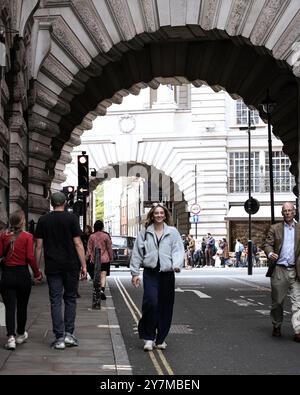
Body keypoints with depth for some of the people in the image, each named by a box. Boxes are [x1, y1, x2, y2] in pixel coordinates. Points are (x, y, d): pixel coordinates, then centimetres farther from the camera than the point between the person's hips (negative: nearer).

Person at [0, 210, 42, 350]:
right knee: (22, 306, 15)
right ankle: (20, 334, 29)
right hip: (22, 274, -1)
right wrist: (37, 273, -2)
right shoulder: (27, 236, -9)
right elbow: (30, 257, -12)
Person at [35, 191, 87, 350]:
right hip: (71, 265, -1)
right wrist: (84, 265, -2)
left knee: (55, 301, 3)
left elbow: (39, 246, 3)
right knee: (70, 298, 11)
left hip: (52, 267, 1)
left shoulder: (43, 220, 4)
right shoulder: (71, 218, -3)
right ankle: (69, 334, 6)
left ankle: (59, 338, 2)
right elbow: (78, 243, -6)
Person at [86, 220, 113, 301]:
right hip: (104, 259, -3)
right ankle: (102, 290, -25)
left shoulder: (92, 236, -2)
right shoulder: (106, 236, -7)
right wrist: (111, 257, 10)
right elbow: (109, 248, -1)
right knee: (103, 275, -5)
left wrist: (88, 257, 11)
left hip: (94, 259, 3)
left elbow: (89, 249, 2)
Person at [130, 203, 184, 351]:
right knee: (151, 302, -16)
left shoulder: (173, 232, 6)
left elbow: (178, 250, -1)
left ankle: (161, 338, 22)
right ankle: (148, 337, -3)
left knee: (165, 307, 6)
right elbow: (137, 253, 8)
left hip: (167, 273, 1)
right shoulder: (144, 233, 7)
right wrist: (135, 273, 4)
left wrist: (177, 265, -19)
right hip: (150, 273, -1)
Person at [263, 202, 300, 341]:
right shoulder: (275, 228, 8)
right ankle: (276, 327, 23)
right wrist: (270, 253, -20)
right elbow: (267, 244, 1)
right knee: (277, 301, 7)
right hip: (279, 270, 0)